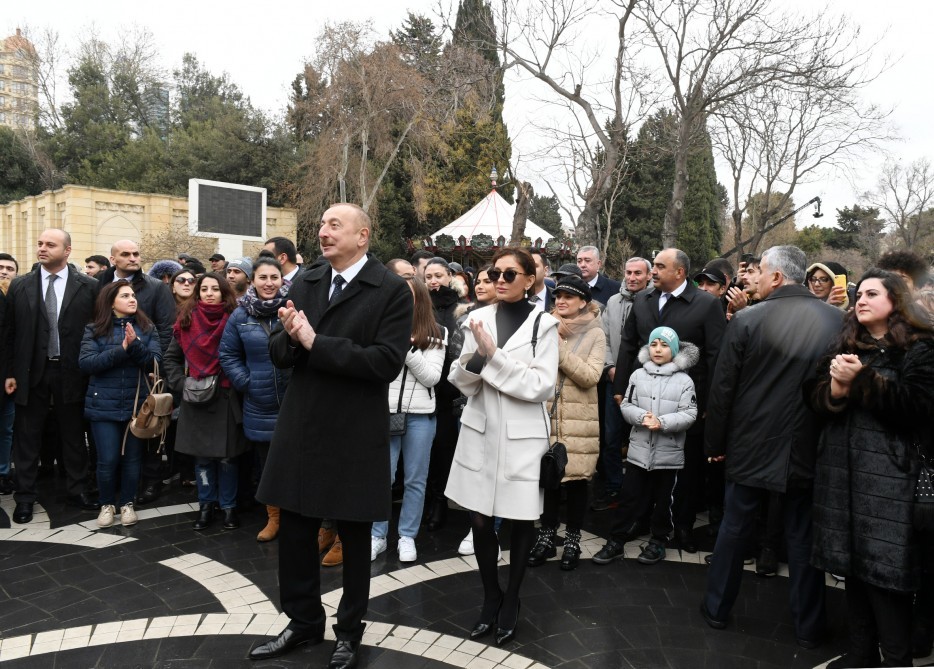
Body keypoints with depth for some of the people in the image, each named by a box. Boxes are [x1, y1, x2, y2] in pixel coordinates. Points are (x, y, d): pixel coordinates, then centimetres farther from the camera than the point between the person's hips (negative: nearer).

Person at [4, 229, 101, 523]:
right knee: (27, 437, 9)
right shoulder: (19, 286, 2)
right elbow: (10, 332, 5)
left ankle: (77, 490, 24)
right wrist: (10, 372, 1)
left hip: (71, 372, -1)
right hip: (31, 372, 1)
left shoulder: (89, 287, -4)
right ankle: (25, 497, 21)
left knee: (74, 435, 11)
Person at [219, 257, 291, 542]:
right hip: (260, 406, 3)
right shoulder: (240, 315, 1)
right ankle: (273, 518, 33)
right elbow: (228, 355, 9)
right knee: (267, 463, 16)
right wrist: (246, 383, 1)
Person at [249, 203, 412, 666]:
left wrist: (315, 342, -22)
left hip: (355, 435, -5)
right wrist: (291, 336, -16)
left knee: (353, 538, 12)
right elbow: (279, 353, 8)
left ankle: (349, 631, 33)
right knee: (293, 532, 15)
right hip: (301, 428, 5)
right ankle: (304, 622, 37)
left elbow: (387, 362, -21)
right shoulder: (304, 283, 8)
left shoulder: (391, 290, -10)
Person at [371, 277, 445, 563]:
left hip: (420, 415, 0)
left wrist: (407, 349, -13)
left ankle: (407, 537, 20)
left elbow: (432, 377, -5)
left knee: (415, 479, 7)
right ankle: (377, 535, 17)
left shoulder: (434, 335, 4)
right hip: (386, 411, 0)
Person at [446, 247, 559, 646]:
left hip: (521, 437, -2)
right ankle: (490, 598, 30)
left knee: (520, 523, 9)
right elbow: (462, 382, 2)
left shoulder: (543, 324, -5)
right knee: (479, 522, 7)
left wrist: (494, 355, -18)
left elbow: (541, 386, -13)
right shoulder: (479, 318, 3)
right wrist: (475, 355, -18)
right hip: (480, 433, 3)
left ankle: (510, 602, 31)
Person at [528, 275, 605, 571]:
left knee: (576, 478, 5)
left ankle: (572, 540, 22)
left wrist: (560, 345, -16)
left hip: (577, 420, -2)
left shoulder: (595, 334, 0)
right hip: (545, 416, 2)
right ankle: (546, 536, 24)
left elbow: (590, 376, -14)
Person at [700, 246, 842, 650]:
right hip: (808, 448, 2)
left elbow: (722, 388, -9)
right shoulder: (836, 320, -5)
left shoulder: (747, 320, -12)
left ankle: (717, 609, 27)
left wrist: (715, 442, 3)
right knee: (803, 537, 14)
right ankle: (809, 628, 25)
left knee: (734, 529, 13)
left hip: (752, 446, -2)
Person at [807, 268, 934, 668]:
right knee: (854, 563, 11)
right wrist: (836, 388, -13)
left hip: (890, 473, -5)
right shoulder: (845, 345, 15)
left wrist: (862, 378, -18)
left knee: (885, 567, -4)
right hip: (843, 468, 5)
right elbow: (817, 399, 8)